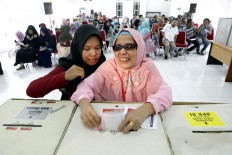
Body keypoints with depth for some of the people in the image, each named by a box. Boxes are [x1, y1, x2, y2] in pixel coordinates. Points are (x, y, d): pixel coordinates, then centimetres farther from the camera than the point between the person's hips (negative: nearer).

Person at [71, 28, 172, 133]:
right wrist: (84, 103, -34)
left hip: (141, 123, -2)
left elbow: (164, 92, -18)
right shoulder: (108, 66, -1)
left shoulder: (148, 67, -5)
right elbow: (87, 85, -10)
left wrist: (145, 109, -39)